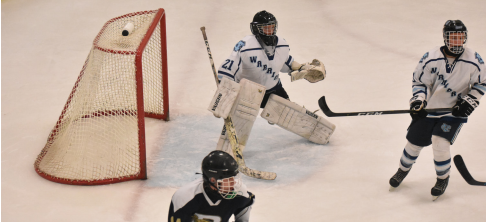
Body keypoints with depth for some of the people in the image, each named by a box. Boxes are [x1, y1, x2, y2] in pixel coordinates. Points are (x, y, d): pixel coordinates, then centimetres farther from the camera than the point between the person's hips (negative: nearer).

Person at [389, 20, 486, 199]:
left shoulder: (474, 61, -12)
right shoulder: (431, 58, -13)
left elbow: (481, 84, 1)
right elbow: (419, 81, -4)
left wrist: (469, 102, -11)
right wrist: (418, 100, -19)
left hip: (454, 112, -2)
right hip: (429, 108, 2)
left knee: (440, 144, -18)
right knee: (414, 142, 10)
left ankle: (443, 179, 9)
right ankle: (403, 170, 42)